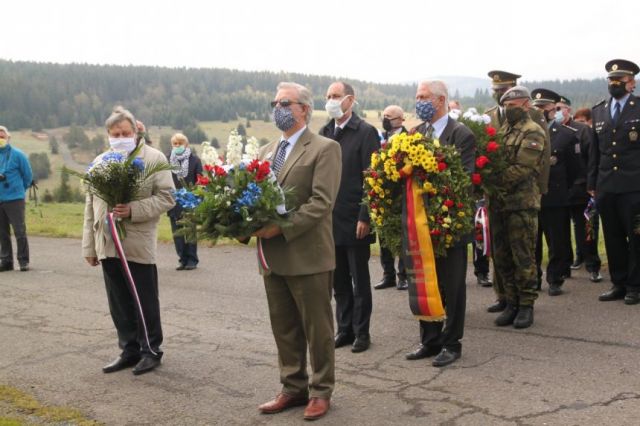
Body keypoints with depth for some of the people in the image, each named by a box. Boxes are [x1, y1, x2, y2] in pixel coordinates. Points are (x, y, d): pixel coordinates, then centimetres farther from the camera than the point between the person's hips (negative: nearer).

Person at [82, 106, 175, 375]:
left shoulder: (154, 158, -2)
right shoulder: (100, 162, 12)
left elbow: (166, 198, -8)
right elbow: (90, 206, 14)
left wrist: (134, 210, -21)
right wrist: (89, 245, 12)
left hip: (138, 245, -5)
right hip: (107, 244, 5)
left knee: (145, 303, 5)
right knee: (119, 304, 12)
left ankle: (150, 350, 20)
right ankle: (129, 350, 26)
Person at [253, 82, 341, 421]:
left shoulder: (324, 149, -7)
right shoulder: (267, 151, 16)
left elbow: (321, 202, -17)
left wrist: (282, 227, -23)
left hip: (308, 255, -7)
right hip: (273, 256, 7)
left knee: (317, 328, 6)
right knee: (283, 329, 14)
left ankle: (321, 391, 21)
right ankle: (293, 388, 28)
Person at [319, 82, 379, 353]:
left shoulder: (366, 132, -7)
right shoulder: (323, 133, 9)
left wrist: (365, 217, -16)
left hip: (355, 220, -5)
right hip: (330, 219, 5)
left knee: (359, 279, 7)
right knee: (339, 280, 13)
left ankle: (361, 332, 18)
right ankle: (345, 328, 24)